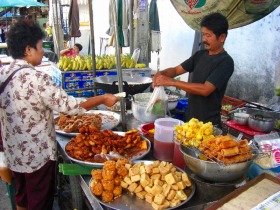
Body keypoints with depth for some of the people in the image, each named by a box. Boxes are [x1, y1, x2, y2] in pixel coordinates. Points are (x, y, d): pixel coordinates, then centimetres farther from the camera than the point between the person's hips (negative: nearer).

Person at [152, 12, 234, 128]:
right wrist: (161, 73, -13)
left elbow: (205, 89, -24)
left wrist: (172, 82, -26)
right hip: (190, 118, 6)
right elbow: (177, 69, 9)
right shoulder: (200, 55, 7)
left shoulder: (225, 62, -15)